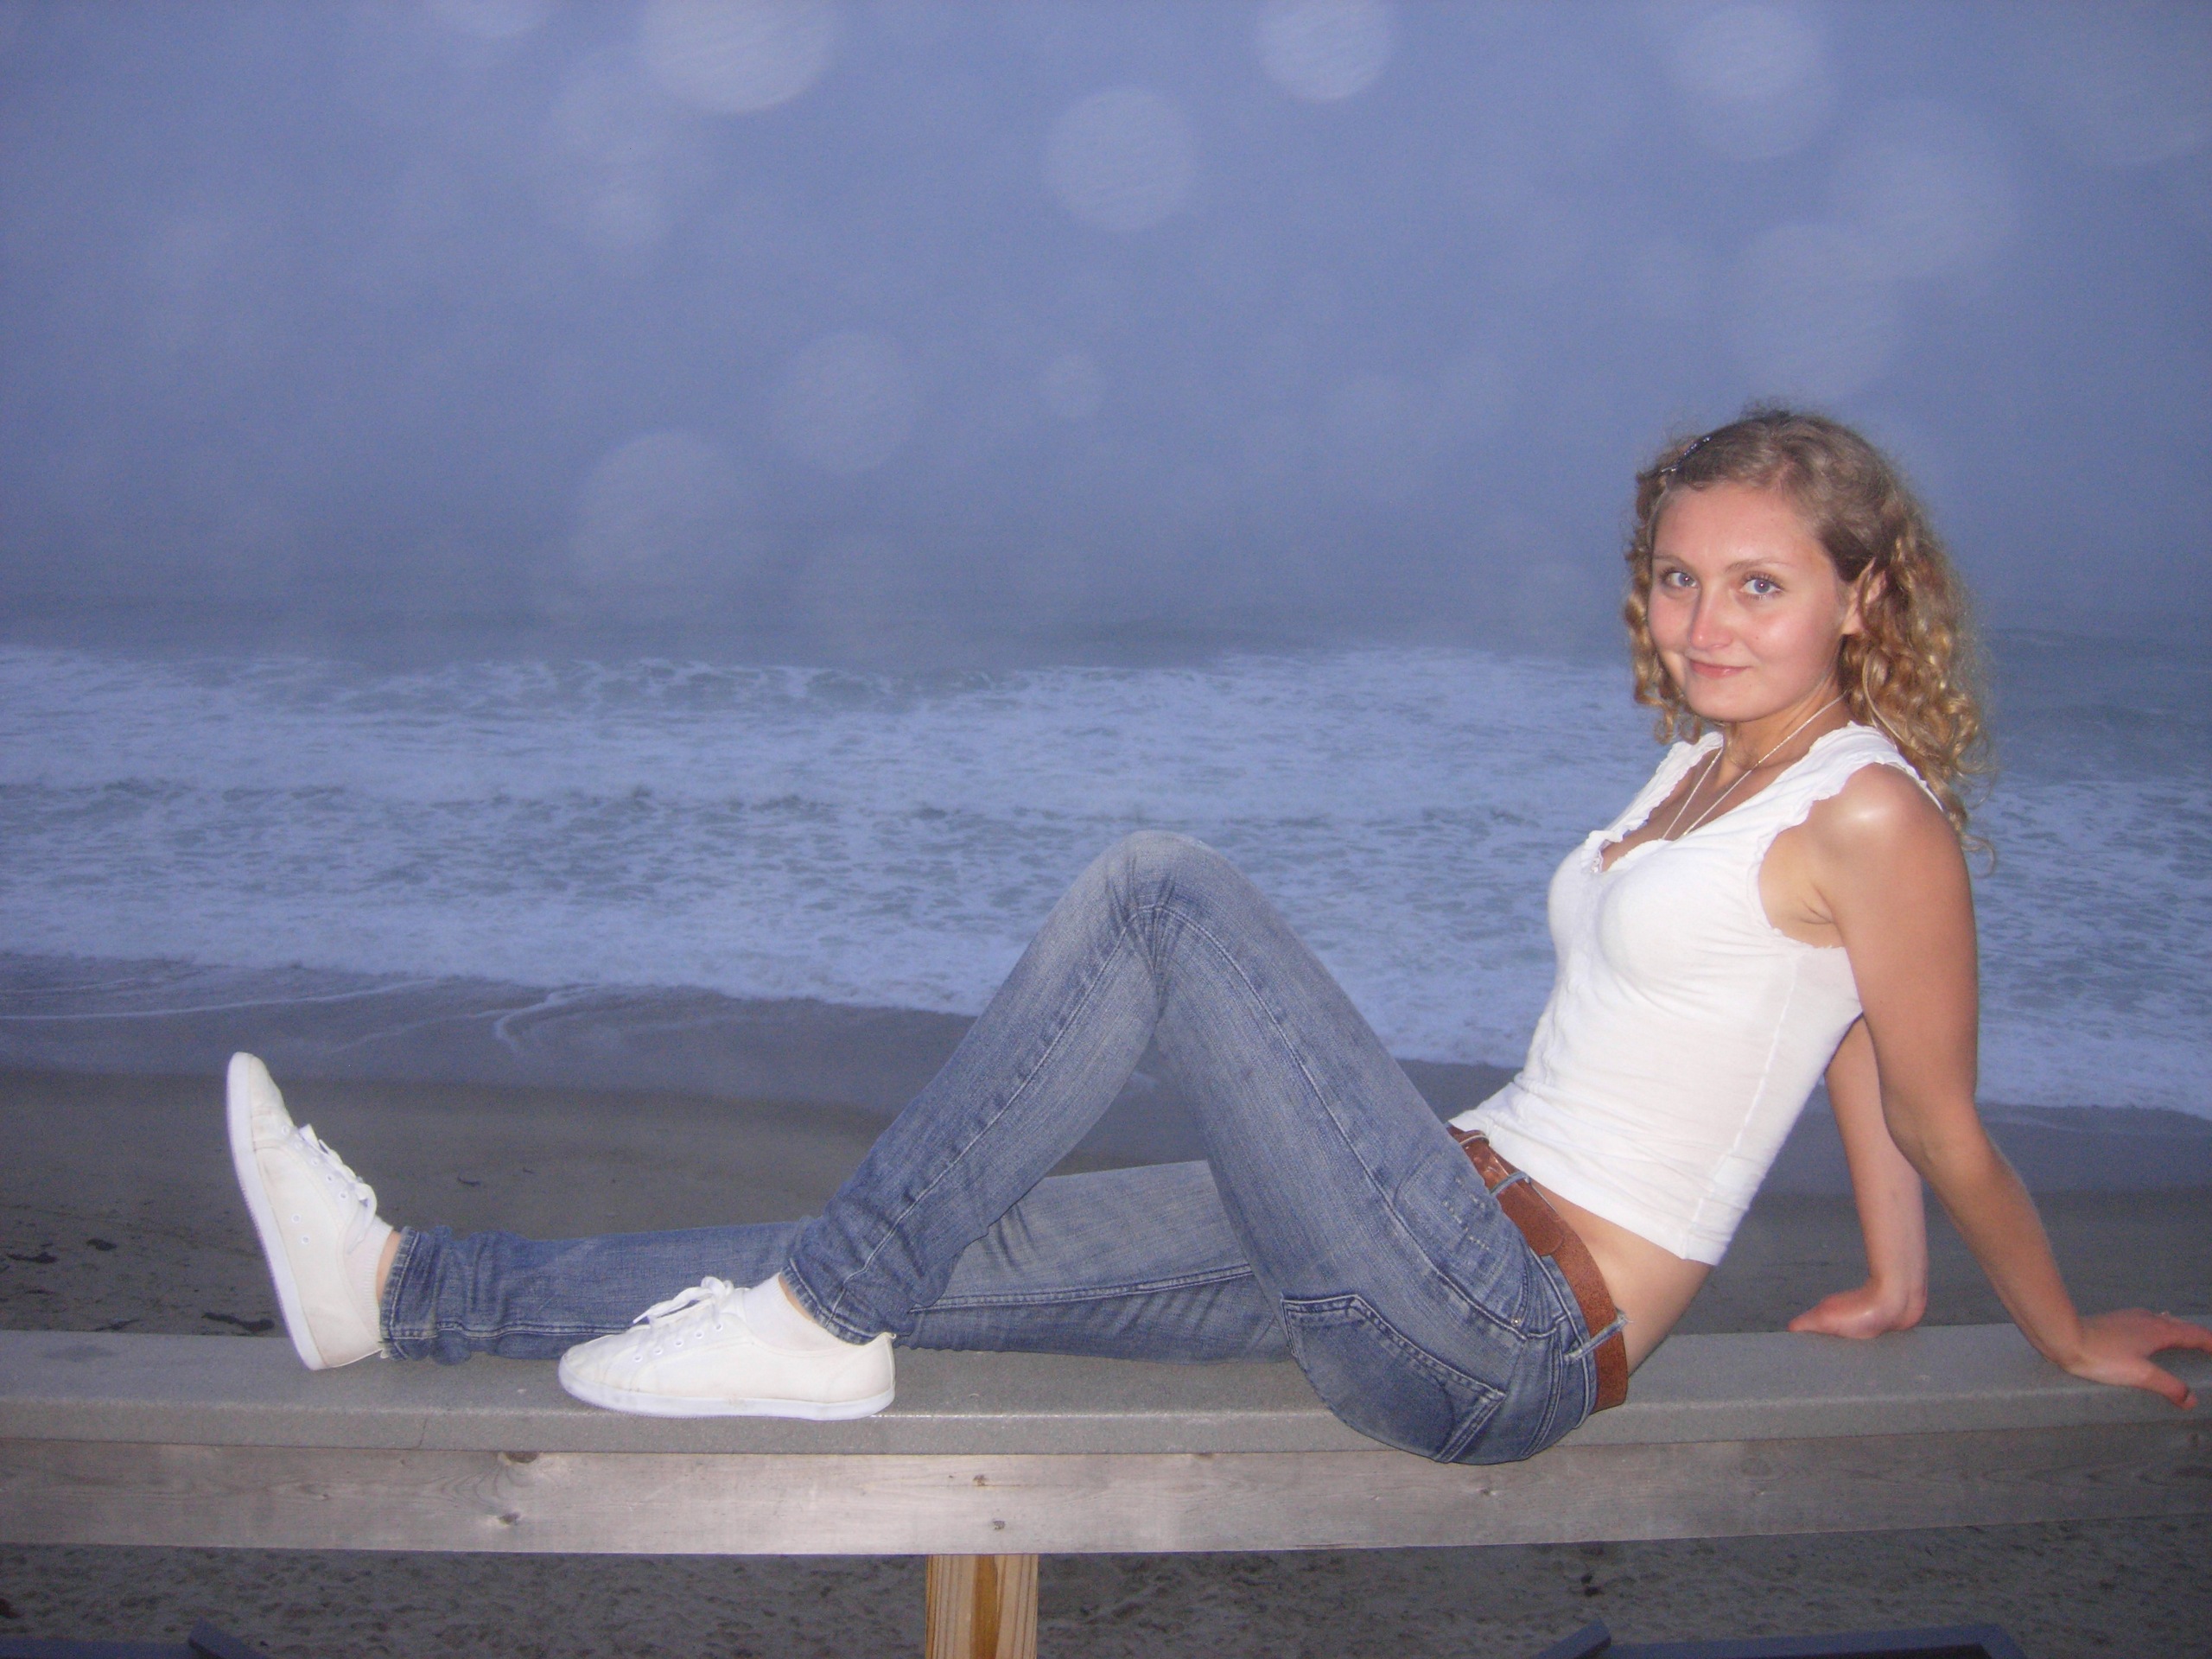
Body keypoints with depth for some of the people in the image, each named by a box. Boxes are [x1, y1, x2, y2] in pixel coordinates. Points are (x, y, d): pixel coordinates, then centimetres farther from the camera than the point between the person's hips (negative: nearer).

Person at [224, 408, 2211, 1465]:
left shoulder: (1872, 812, -10)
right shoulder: (1714, 760, 15)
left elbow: (1948, 1123, -2)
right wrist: (1891, 1284, 31)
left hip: (1503, 1336, -8)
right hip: (1449, 1238, 8)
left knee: (1165, 888, -20)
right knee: (942, 1253, 1)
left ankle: (822, 1325, -12)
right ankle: (408, 1286, 5)